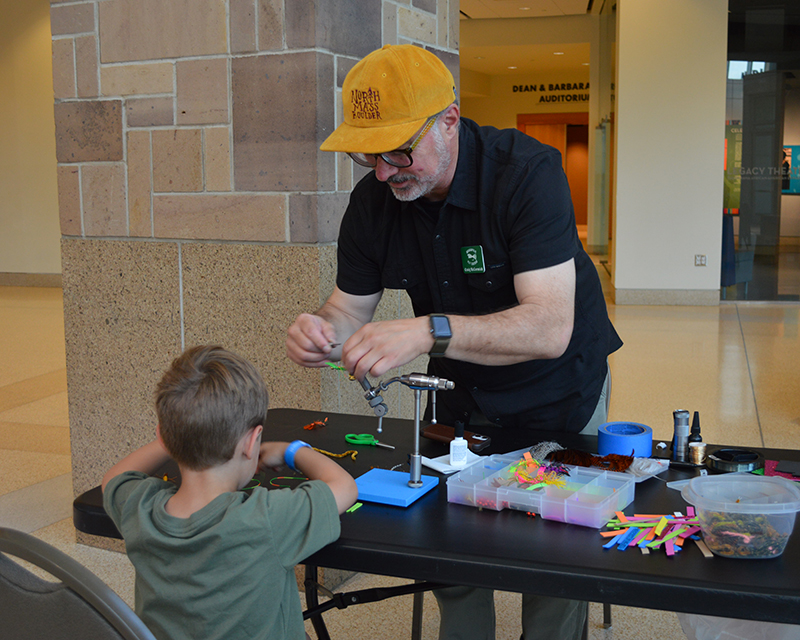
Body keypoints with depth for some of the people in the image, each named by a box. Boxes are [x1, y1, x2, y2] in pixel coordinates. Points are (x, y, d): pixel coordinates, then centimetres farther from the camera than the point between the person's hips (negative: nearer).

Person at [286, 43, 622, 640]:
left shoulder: (527, 171, -31)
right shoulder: (372, 201, -14)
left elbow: (550, 328, -39)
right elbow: (350, 309, -6)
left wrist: (428, 332, -51)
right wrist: (321, 329, -31)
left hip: (561, 395, -4)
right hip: (461, 397, 5)